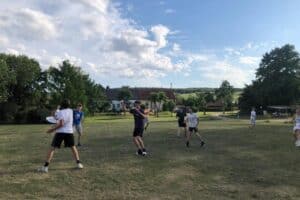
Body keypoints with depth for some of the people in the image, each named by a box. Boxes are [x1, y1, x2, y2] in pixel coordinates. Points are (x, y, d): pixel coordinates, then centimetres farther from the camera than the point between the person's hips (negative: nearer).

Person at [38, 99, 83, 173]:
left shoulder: (60, 112, -8)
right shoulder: (71, 111, 8)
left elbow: (61, 124, -19)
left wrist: (52, 129, -12)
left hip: (60, 132, -4)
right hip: (69, 132, 4)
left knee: (52, 148, 1)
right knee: (73, 147, 17)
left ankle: (45, 167, -5)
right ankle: (78, 163, 12)